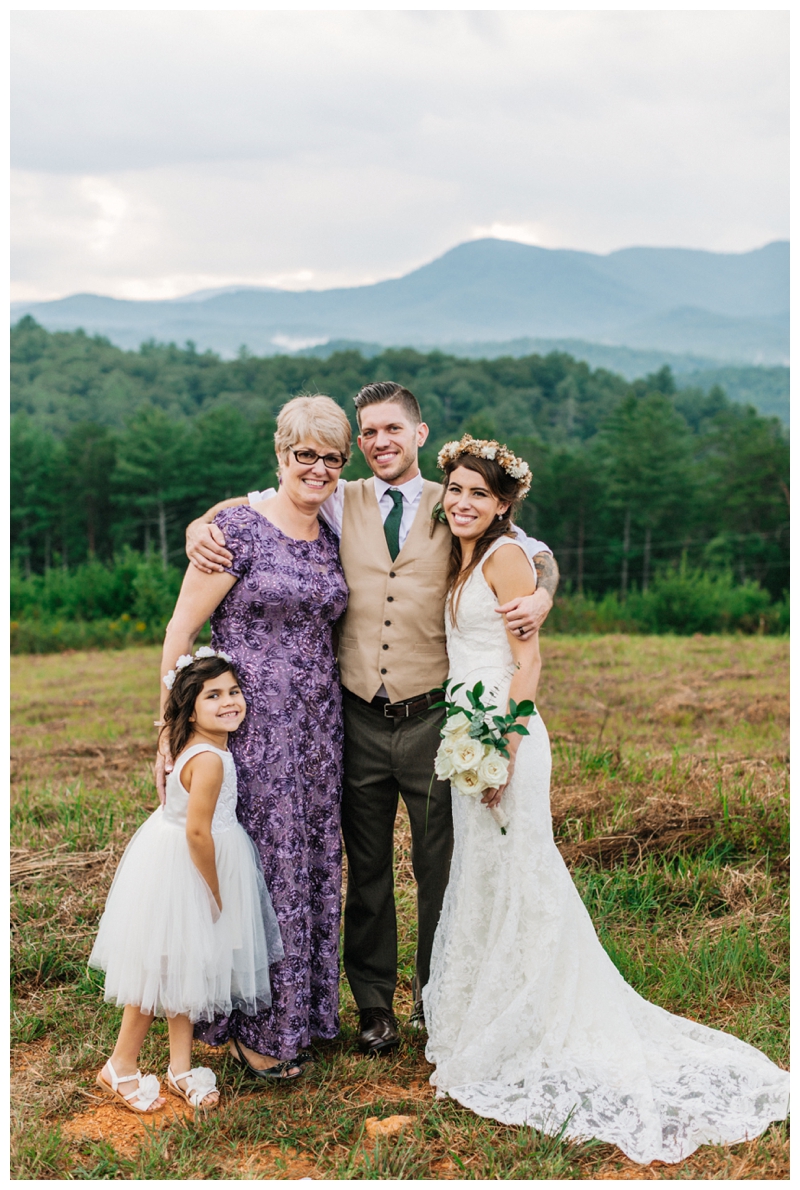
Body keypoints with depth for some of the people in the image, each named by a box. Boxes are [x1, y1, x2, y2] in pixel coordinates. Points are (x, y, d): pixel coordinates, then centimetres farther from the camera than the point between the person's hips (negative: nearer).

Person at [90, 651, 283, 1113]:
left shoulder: (199, 748, 2)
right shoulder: (210, 760, -28)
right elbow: (197, 832, -30)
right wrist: (215, 890, -18)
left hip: (184, 868, 10)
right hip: (180, 872, -10)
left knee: (183, 971, 17)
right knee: (163, 970, 4)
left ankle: (181, 1066, 29)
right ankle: (122, 1066, 20)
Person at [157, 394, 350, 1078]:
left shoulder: (333, 539, 10)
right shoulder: (241, 527, -10)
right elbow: (181, 630, -9)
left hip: (320, 728, 6)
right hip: (252, 726, -6)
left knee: (311, 863, 13)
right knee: (259, 866, 0)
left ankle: (300, 1012, 30)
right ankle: (252, 1028, 18)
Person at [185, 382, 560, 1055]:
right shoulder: (341, 503, 7)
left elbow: (538, 554, 10)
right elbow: (251, 505, 12)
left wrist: (542, 597, -12)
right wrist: (201, 526, -8)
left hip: (432, 717, -1)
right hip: (360, 719, 1)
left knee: (440, 866, 8)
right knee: (367, 869, 10)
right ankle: (375, 1004, 26)